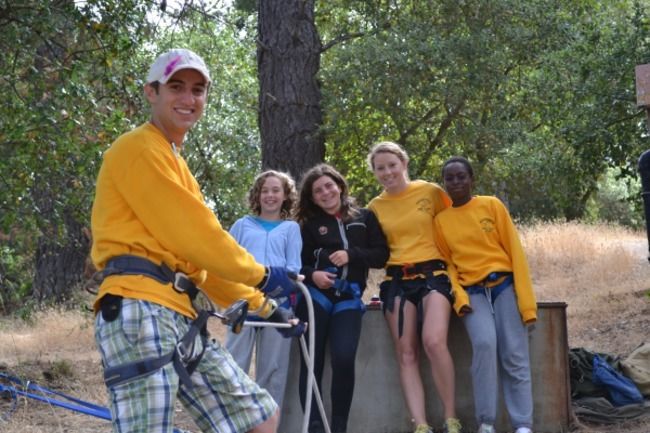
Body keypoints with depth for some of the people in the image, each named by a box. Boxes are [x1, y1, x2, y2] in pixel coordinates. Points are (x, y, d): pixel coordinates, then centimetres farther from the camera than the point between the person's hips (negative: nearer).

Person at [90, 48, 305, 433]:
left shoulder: (174, 163, 28)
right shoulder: (138, 149, -3)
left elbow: (200, 252, 27)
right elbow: (194, 235, -9)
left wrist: (264, 307, 24)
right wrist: (261, 274, 3)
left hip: (181, 318, 10)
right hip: (141, 312, -10)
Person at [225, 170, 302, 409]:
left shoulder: (291, 228, 16)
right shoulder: (242, 225, 18)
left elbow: (294, 267, 7)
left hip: (278, 303, 0)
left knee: (273, 367, 2)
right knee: (235, 363, -6)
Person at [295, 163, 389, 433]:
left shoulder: (364, 218, 11)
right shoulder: (309, 225, 11)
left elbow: (381, 255, 6)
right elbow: (298, 263, 7)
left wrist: (351, 254, -9)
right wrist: (311, 274, -14)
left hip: (348, 298, -1)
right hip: (315, 297, 1)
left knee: (344, 360, -17)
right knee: (312, 362, -5)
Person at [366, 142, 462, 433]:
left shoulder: (431, 192, 2)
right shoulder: (375, 207, 10)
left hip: (432, 274, -3)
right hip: (397, 280, 4)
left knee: (434, 342, -24)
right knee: (406, 354, -5)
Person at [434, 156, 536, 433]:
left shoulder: (492, 206, 3)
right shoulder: (440, 220, 9)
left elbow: (514, 250, 1)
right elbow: (447, 264, 10)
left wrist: (525, 299, -6)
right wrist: (459, 297, -9)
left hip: (504, 285, 0)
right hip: (472, 292, 0)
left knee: (514, 355, -9)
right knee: (484, 343, -24)